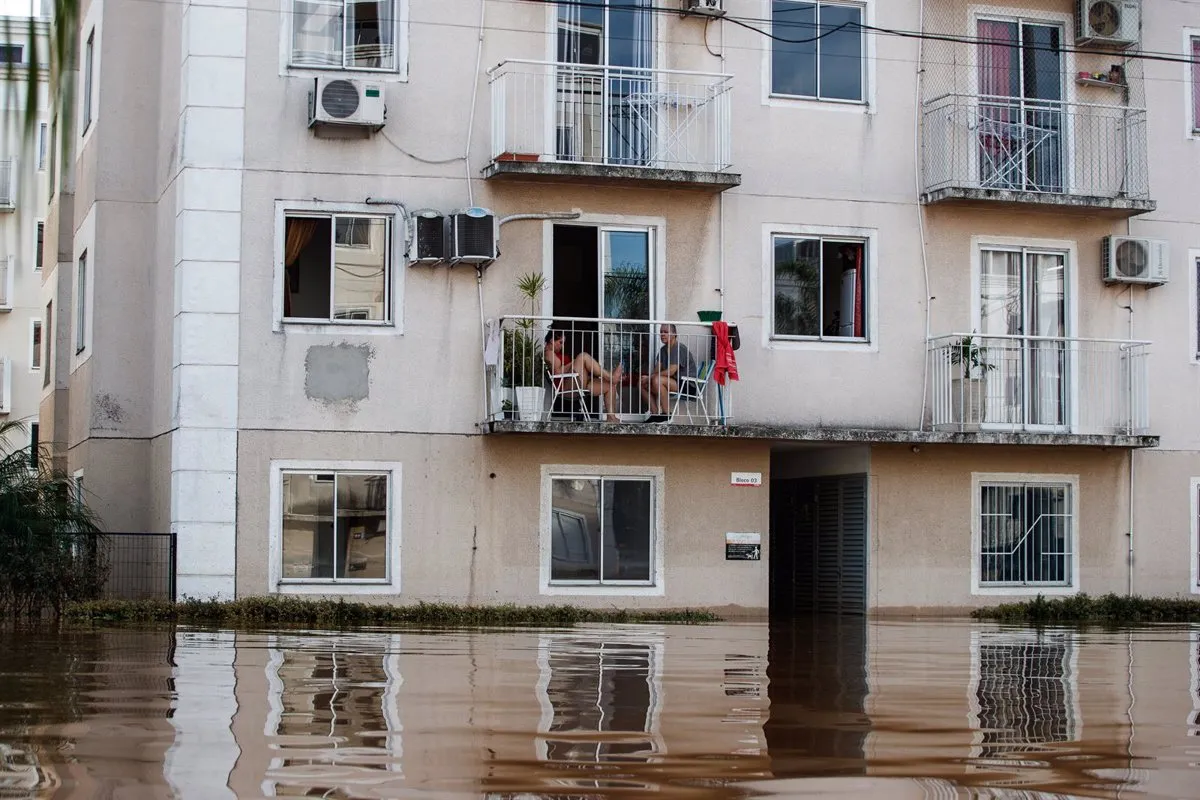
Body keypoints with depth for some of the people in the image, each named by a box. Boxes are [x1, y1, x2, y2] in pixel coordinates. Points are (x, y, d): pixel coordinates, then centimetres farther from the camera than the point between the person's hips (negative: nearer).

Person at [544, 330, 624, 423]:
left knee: (609, 385, 0)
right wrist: (574, 363, -10)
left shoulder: (559, 353, 30)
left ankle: (611, 417, -7)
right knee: (583, 356, -24)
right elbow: (558, 372, -17)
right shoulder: (549, 353, -2)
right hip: (566, 386, -10)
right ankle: (611, 377, -22)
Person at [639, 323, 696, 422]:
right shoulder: (663, 349, 13)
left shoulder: (679, 348, -15)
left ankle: (666, 414, -25)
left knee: (657, 380, -32)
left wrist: (650, 377, -21)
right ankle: (655, 414, -3)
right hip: (672, 382, 9)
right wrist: (648, 378, -13)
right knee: (643, 384, 1)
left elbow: (671, 371, -24)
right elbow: (657, 370, 9)